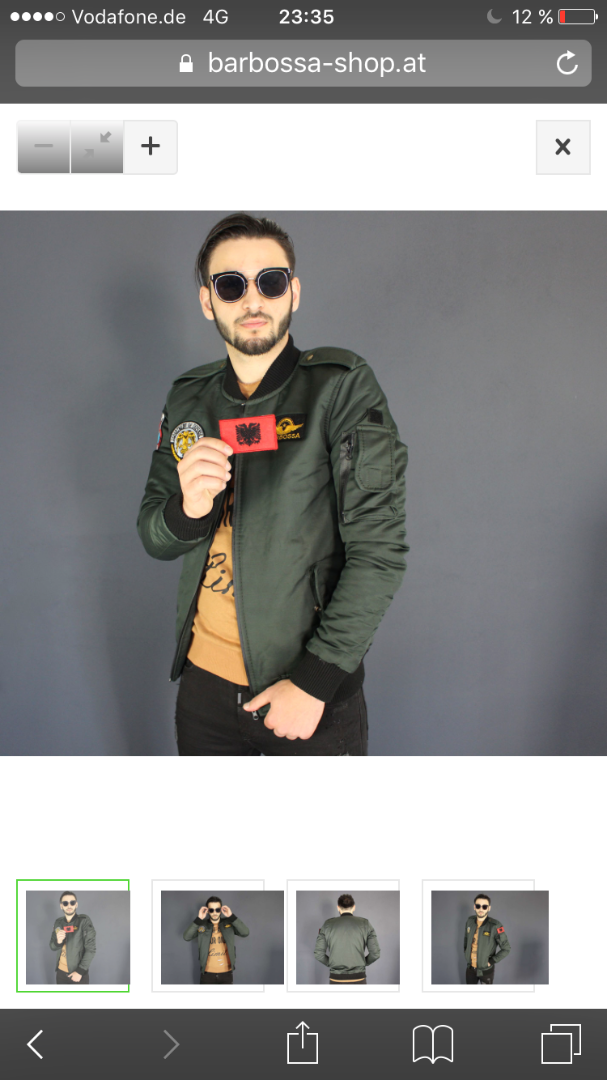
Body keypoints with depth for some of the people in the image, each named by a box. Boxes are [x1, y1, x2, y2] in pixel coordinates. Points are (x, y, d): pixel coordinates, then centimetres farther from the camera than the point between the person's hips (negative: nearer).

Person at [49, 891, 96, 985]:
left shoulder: (84, 921, -10)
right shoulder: (58, 923, 3)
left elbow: (91, 948, -12)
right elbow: (53, 947, 8)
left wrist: (80, 971, -16)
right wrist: (58, 942, -15)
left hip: (79, 973, -4)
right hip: (61, 971, 4)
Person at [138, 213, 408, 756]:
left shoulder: (342, 388, -10)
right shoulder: (189, 399, 5)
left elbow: (379, 549, -13)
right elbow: (153, 537, 7)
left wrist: (314, 682, -16)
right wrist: (189, 510, -16)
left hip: (313, 692, -4)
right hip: (204, 682, 4)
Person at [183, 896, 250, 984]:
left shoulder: (229, 924, -1)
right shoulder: (202, 926, -3)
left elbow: (245, 933, -15)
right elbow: (186, 937, -16)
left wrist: (231, 916, -19)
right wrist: (199, 919, -22)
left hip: (226, 973, 1)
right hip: (208, 973, -1)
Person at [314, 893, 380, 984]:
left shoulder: (328, 924, 1)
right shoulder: (365, 924, 0)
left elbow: (319, 953, 0)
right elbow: (375, 953, -4)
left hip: (337, 980, 1)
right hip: (358, 979, 0)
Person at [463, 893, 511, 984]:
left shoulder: (495, 926, -25)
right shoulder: (470, 921, -8)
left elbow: (506, 948, -17)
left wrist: (491, 962, -17)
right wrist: (466, 954, 6)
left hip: (486, 969, -4)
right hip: (470, 967, 4)